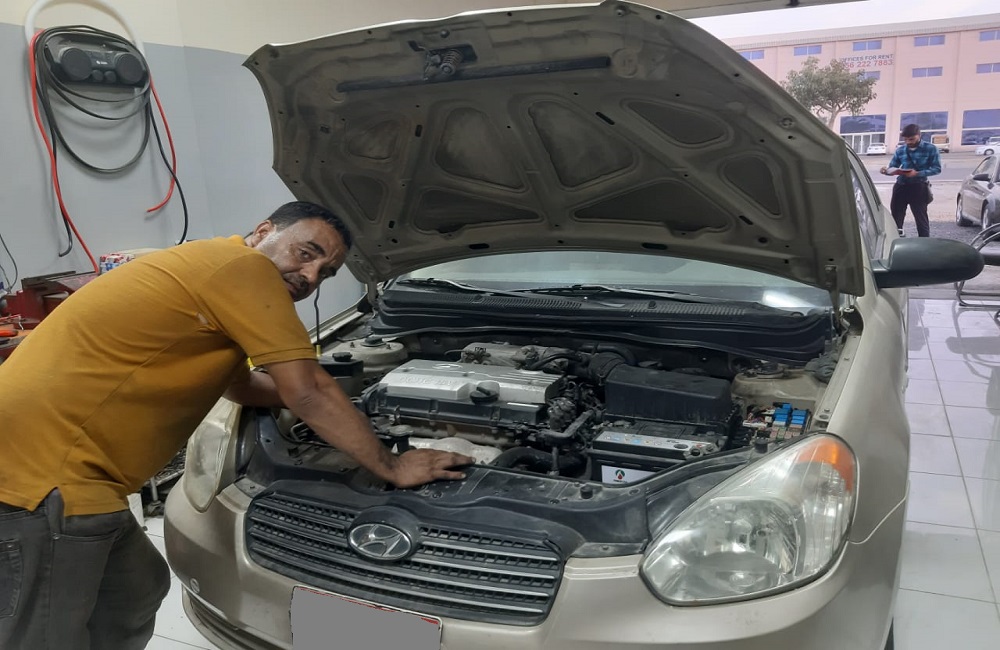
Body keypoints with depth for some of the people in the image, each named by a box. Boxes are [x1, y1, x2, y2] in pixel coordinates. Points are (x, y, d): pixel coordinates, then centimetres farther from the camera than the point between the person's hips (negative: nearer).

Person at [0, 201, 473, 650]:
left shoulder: (215, 273, 16)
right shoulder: (243, 267, -14)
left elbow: (241, 385, 28)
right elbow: (307, 393, -15)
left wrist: (333, 408, 29)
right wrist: (393, 468, -4)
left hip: (63, 468, 10)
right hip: (42, 470, -10)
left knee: (137, 593, 23)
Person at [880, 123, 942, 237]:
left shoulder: (930, 149, -1)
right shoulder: (900, 150, 9)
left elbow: (937, 169, -6)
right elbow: (892, 167, 12)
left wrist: (917, 173, -21)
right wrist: (886, 170, -13)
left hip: (918, 187, -3)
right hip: (901, 187, 3)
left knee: (921, 219, 3)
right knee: (896, 218, 5)